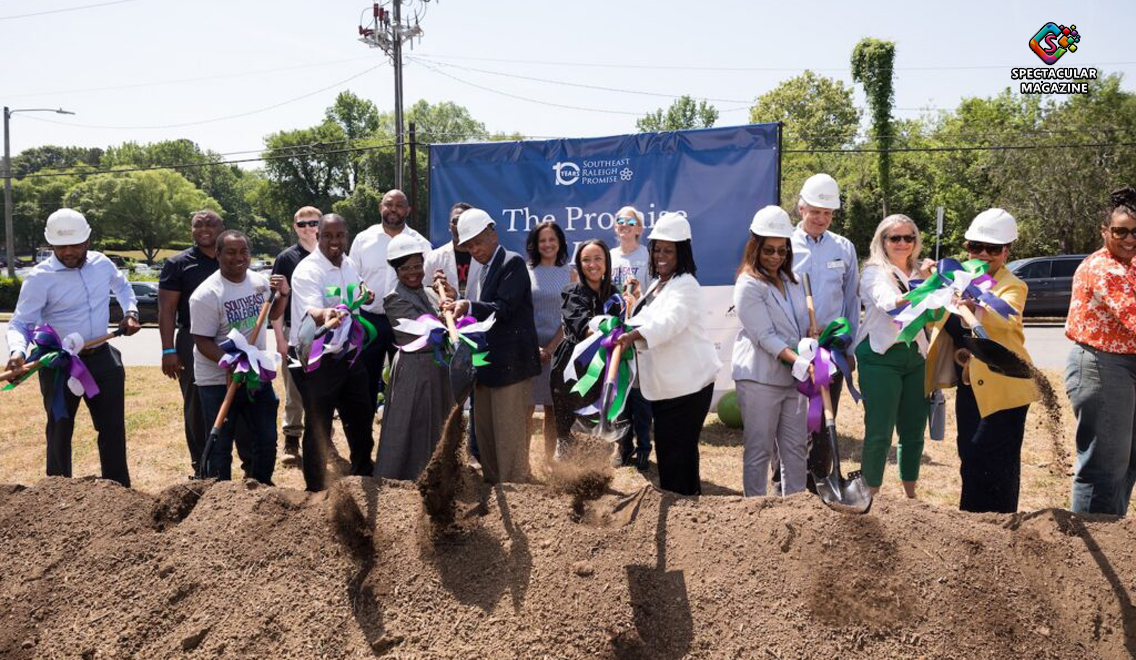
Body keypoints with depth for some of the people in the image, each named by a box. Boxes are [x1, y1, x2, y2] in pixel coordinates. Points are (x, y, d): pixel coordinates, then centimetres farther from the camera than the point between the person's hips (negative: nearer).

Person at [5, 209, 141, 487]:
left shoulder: (102, 263, 1)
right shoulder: (40, 278, -14)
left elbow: (122, 286, 24)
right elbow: (20, 323, -16)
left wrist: (130, 311, 8)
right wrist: (17, 351, -35)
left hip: (102, 358, 4)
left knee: (113, 427, 9)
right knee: (60, 432, 6)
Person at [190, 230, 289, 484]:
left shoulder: (260, 281, 2)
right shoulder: (206, 295, -17)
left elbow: (272, 314, 19)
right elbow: (203, 342, -18)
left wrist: (283, 294, -1)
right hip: (219, 382, -6)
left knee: (267, 439, 16)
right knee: (220, 446, 5)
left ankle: (263, 487, 35)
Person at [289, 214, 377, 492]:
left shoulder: (348, 264, 5)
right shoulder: (307, 271, -19)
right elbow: (311, 312, -38)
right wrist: (325, 315, -57)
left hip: (349, 355, 8)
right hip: (316, 361, -7)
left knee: (361, 416, 19)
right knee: (318, 426, 1)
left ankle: (363, 470, 42)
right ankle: (315, 488, 17)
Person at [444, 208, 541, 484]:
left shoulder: (513, 263, -9)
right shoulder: (486, 269, 16)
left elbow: (504, 308, -18)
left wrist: (469, 306, -29)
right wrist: (460, 309, 5)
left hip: (511, 361, -9)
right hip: (487, 362, 9)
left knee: (509, 433, -5)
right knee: (485, 430, 15)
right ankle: (492, 483, 26)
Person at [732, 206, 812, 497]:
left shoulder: (792, 280, 13)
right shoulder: (749, 285, -11)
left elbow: (804, 323, 20)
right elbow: (765, 336, -18)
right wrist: (801, 363, -26)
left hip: (793, 376, 7)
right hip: (759, 377, -7)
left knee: (795, 446, 12)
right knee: (759, 450, 2)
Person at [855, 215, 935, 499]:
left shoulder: (921, 272, 15)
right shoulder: (874, 272, -4)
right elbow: (889, 304, -23)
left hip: (915, 356, 6)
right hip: (881, 357, -6)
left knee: (914, 432, 12)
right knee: (879, 433, -5)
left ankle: (911, 495, 26)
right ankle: (871, 497, 3)